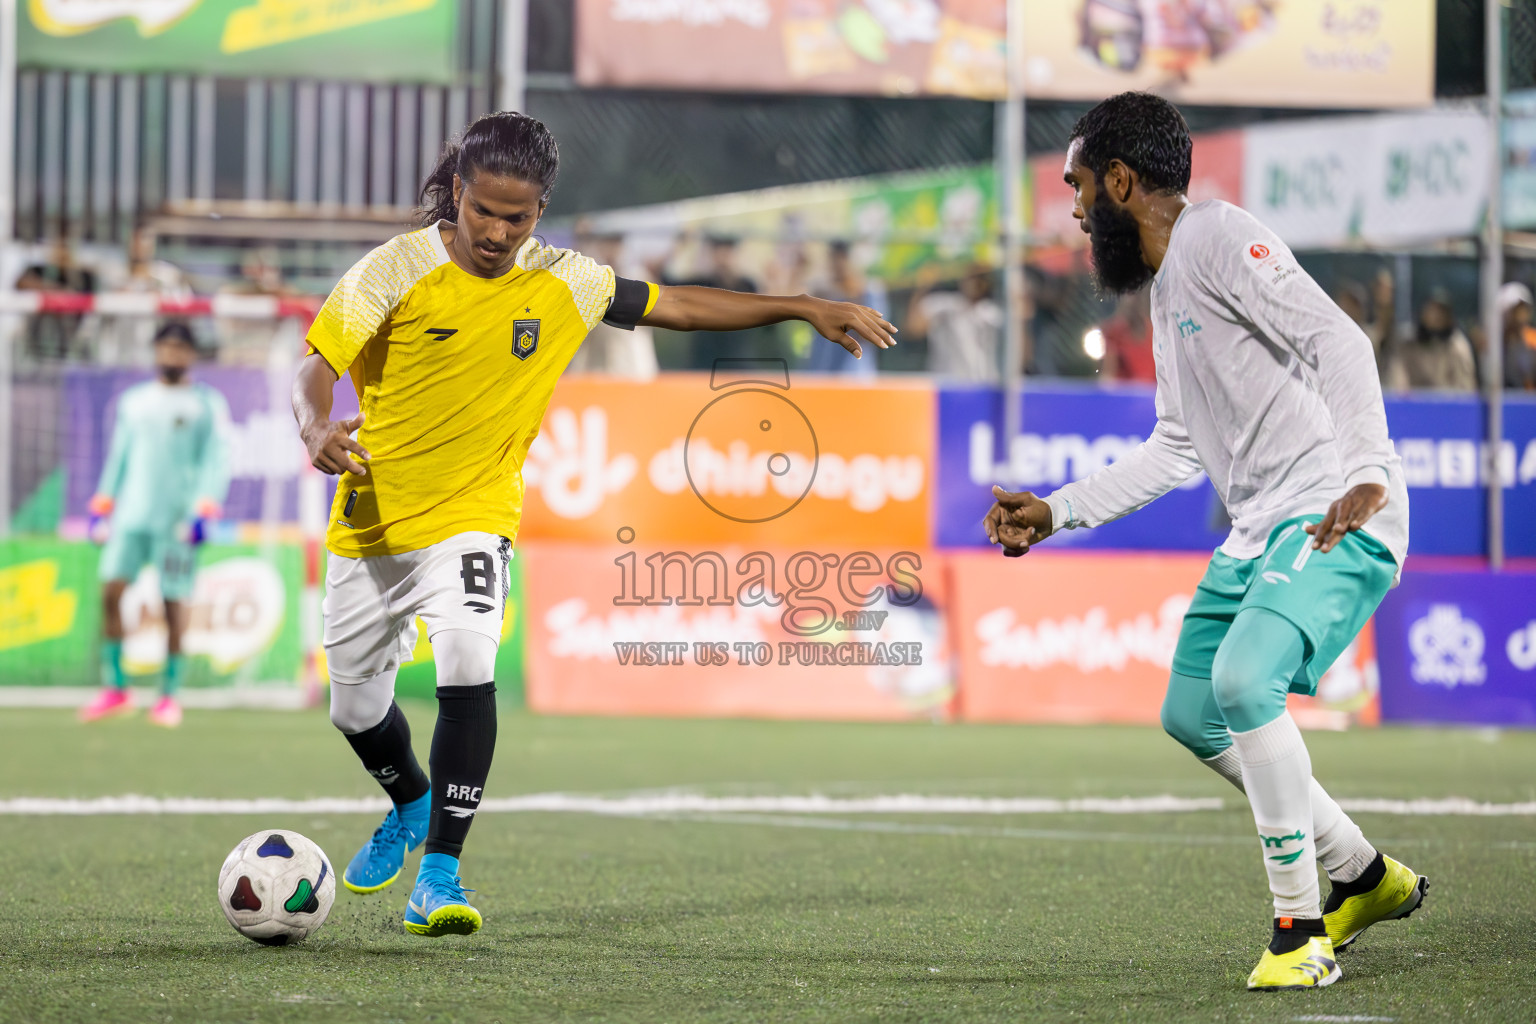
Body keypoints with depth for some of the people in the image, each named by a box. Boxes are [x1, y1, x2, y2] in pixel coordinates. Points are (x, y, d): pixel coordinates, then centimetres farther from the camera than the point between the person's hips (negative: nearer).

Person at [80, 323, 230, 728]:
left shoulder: (208, 403, 4)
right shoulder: (133, 401, 17)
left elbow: (217, 459, -2)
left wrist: (203, 509, -13)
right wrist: (103, 506, 15)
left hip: (176, 521, -4)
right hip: (131, 513, 4)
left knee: (174, 603, -4)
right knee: (110, 591, -8)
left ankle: (169, 695, 7)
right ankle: (114, 688, 0)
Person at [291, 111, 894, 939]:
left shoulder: (561, 284, -3)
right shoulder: (398, 269, -11)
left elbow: (674, 305, 8)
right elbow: (318, 364, -14)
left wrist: (801, 308, 6)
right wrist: (316, 430, -36)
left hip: (472, 520, 0)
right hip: (371, 521, 0)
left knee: (468, 664, -27)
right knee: (356, 708, 13)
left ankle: (439, 871, -20)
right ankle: (411, 805, 47)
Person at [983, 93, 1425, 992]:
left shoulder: (1221, 240, -10)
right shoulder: (1167, 285, 21)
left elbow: (1340, 341, -22)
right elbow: (1178, 449, 29)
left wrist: (1367, 475, -33)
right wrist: (1055, 513, 28)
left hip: (1339, 514, -11)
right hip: (1261, 529, 11)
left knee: (1245, 680, -28)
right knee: (1194, 714, 13)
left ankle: (1302, 931, -19)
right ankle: (1363, 876, 26)